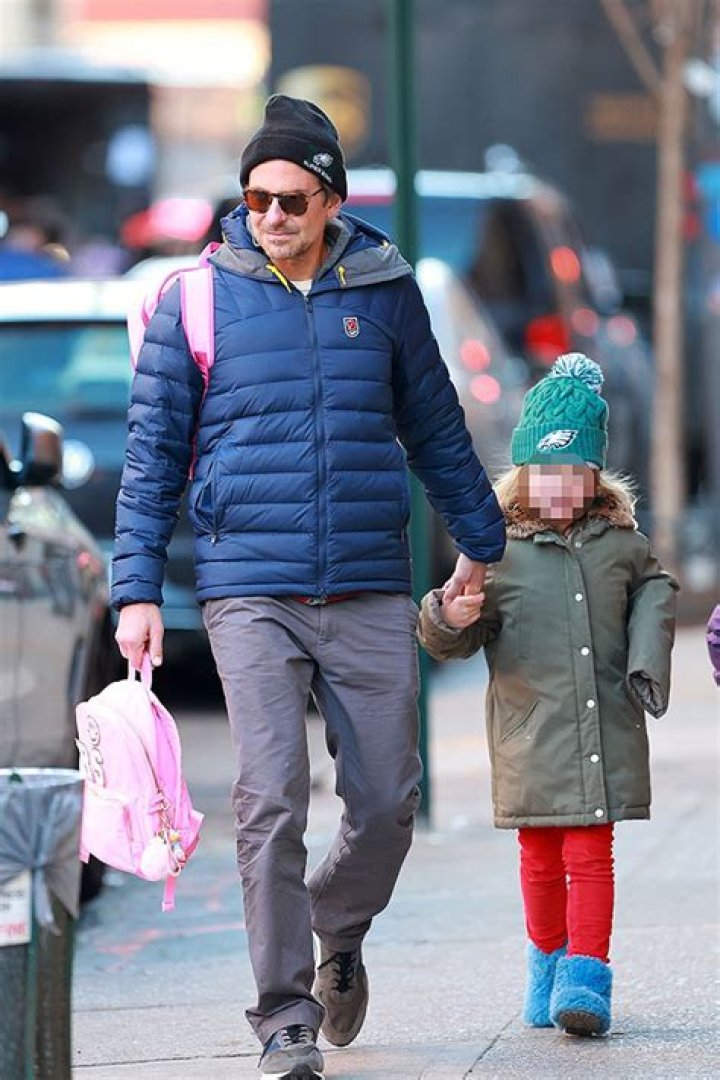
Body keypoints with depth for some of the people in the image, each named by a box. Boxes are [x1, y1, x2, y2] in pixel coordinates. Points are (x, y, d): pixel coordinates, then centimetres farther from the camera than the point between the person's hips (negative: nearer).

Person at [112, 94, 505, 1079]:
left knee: (387, 801, 3)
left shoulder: (385, 290, 7)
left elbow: (436, 429, 20)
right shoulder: (198, 299, 2)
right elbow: (154, 451, 5)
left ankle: (340, 932, 33)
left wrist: (480, 543, 27)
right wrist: (137, 590, 0)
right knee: (270, 802, -10)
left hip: (370, 595, 2)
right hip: (249, 592, -2)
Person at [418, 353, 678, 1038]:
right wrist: (450, 620, -28)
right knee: (540, 860, 9)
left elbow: (653, 588, 23)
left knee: (590, 854, -5)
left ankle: (584, 981, -7)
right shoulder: (496, 550, -4)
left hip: (604, 728, 1)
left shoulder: (619, 541, 4)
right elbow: (453, 640, -4)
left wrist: (648, 657, 9)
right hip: (530, 733, -1)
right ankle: (547, 965, 27)